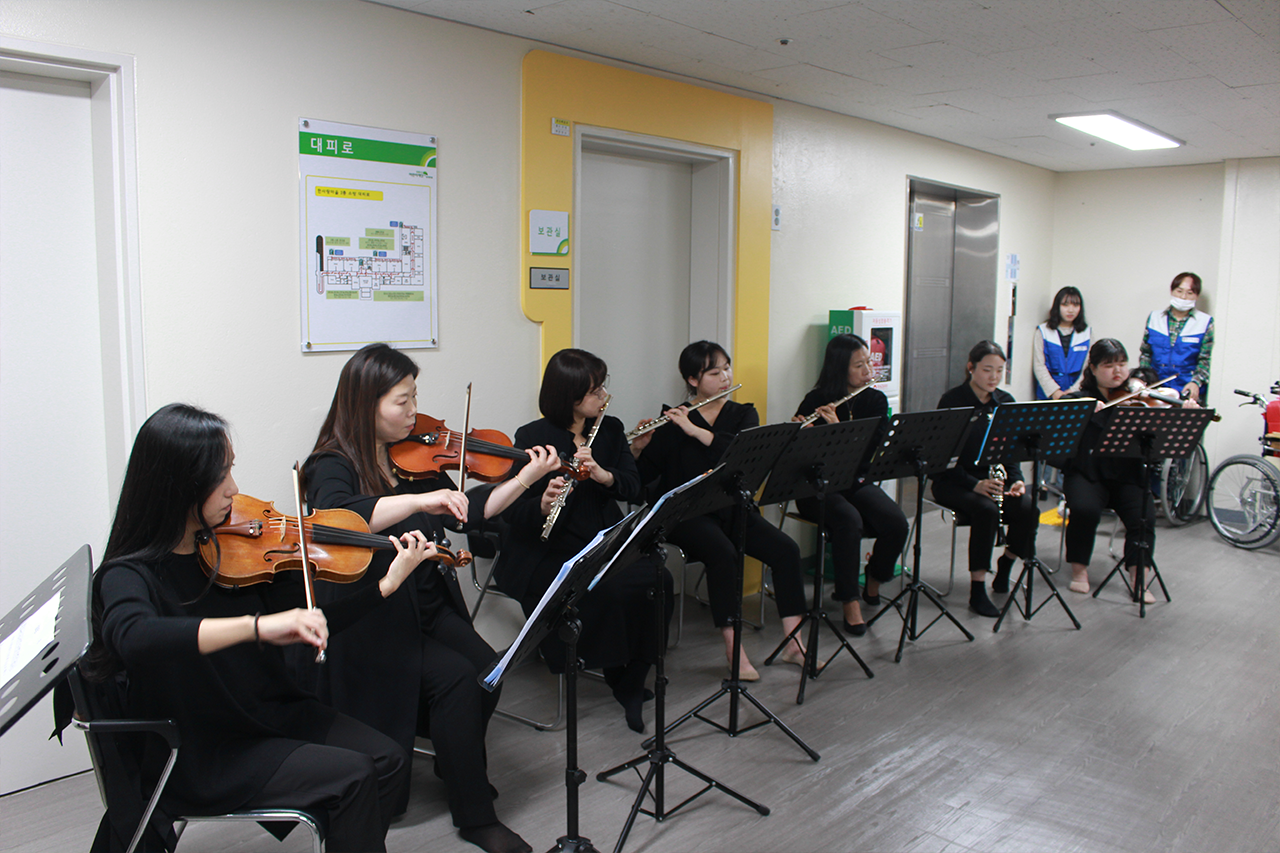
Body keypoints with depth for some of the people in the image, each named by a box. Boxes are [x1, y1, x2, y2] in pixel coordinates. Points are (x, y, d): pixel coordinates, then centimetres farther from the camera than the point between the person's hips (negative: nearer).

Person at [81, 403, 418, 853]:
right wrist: (258, 625, -51)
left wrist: (387, 584, -9)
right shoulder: (130, 575, -17)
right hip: (198, 756, -6)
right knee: (351, 777, -20)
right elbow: (133, 636, -42)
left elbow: (310, 629, 1)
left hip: (272, 713, 6)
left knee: (388, 760, -10)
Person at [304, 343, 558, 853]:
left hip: (428, 607, 6)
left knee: (486, 668, -17)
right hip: (369, 624, -6)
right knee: (457, 677, -23)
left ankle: (457, 767, 12)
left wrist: (527, 476, 3)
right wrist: (419, 500, -42)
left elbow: (469, 510, 11)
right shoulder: (333, 466, -12)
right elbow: (336, 516, -34)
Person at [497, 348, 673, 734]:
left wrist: (603, 475, -21)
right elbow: (512, 510, -13)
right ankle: (616, 671, -1)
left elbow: (633, 487, 0)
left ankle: (632, 683, -2)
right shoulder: (532, 438, -9)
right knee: (613, 590, -30)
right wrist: (543, 504, -36)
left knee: (658, 580, -22)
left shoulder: (610, 429, 7)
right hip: (547, 552, -5)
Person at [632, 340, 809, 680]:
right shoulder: (673, 421, 0)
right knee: (723, 553, -32)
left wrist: (696, 431, -23)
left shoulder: (743, 414, 8)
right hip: (687, 512, -4)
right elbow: (645, 475, -4)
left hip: (733, 509, 4)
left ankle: (793, 642, -10)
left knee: (786, 549, -19)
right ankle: (733, 649, -23)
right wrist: (637, 449, -25)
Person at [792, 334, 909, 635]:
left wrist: (838, 427, -25)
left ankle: (874, 584, 7)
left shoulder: (875, 400, 4)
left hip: (857, 483, 4)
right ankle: (851, 604, -24)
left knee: (897, 523, -22)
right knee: (849, 520, -35)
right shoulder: (815, 401, -8)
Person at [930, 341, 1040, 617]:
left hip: (993, 478, 5)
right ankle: (977, 590, -22)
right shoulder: (952, 401, -10)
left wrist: (1016, 479, -9)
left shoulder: (1005, 402, 7)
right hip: (953, 481, -5)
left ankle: (1006, 564, 4)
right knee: (986, 510, -34)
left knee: (1028, 509, -23)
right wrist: (975, 484, -26)